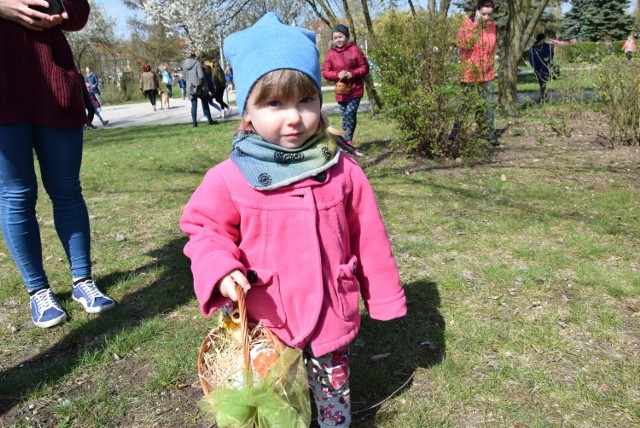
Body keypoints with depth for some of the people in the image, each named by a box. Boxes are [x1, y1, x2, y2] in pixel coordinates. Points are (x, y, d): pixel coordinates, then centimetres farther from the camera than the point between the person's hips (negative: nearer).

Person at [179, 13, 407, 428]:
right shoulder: (229, 178, -14)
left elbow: (369, 238, -1)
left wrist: (383, 295, 6)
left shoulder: (342, 170, -9)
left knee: (335, 392, 23)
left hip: (332, 314, 1)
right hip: (266, 320, 0)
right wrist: (220, 270, -22)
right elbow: (206, 231, -3)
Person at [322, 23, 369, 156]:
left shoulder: (355, 49, -5)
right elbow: (325, 72, 0)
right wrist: (337, 75, -18)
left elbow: (365, 67, -3)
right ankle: (348, 143, 16)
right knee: (346, 116, 8)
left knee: (350, 113, -15)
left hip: (355, 90, -3)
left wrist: (352, 74, -18)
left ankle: (348, 142, -10)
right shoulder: (330, 53, 0)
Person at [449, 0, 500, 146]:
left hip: (487, 73, 4)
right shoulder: (467, 23, -8)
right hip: (469, 72, -4)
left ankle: (489, 133, 15)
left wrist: (490, 64, 14)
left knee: (488, 104, 6)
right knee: (465, 103, 3)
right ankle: (456, 130, 19)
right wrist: (475, 26, -22)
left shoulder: (492, 27, 8)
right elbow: (464, 44, -22)